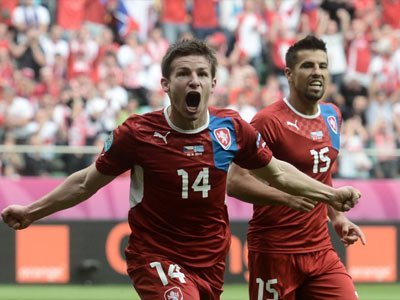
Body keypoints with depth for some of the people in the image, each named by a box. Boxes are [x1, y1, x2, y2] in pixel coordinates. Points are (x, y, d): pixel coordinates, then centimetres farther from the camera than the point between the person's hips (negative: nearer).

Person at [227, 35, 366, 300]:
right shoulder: (269, 120, -12)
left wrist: (336, 216, 15)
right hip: (275, 251, -6)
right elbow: (235, 182, -19)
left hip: (321, 250, 6)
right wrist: (290, 197, -30)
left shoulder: (332, 116, 11)